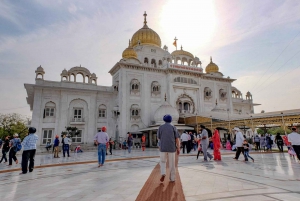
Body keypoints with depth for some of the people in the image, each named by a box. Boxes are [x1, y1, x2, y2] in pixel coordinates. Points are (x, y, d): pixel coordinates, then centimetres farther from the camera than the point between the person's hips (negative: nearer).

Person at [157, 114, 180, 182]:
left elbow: (158, 138, 8)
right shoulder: (173, 127, 0)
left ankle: (163, 173, -9)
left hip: (163, 148, 0)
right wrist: (178, 148, -2)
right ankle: (172, 178, 14)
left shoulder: (160, 127, 1)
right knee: (172, 163, 10)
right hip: (172, 148, 0)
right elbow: (177, 138, -5)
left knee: (163, 162, 14)